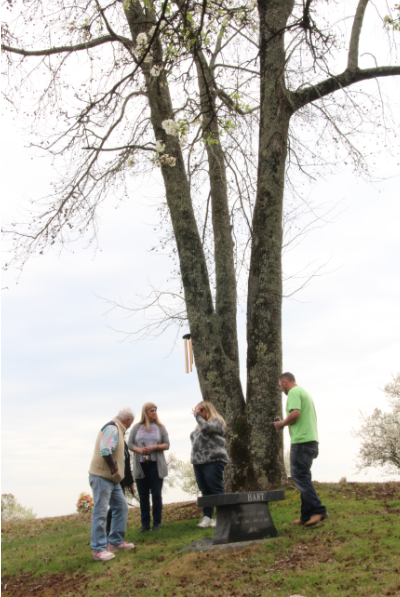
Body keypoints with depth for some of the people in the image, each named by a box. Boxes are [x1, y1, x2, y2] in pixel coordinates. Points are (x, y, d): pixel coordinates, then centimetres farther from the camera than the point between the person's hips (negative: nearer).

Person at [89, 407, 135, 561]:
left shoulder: (116, 428, 15)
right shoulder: (112, 428, -16)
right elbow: (105, 451, -29)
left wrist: (115, 468, 10)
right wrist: (113, 467, -19)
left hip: (111, 479, 10)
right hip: (102, 477, -10)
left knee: (121, 507, 14)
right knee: (100, 512, -5)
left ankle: (116, 541, 23)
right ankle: (98, 549, 1)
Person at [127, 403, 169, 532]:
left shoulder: (160, 427, 7)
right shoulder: (137, 427, 9)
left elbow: (166, 445, 4)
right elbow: (130, 444, 5)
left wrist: (155, 447, -14)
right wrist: (139, 450, -14)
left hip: (156, 465, -1)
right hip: (140, 465, 1)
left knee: (156, 494, 0)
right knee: (143, 496, 4)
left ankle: (157, 523, 10)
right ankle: (145, 524, 13)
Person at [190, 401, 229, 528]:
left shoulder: (216, 421, 0)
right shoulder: (199, 426, 24)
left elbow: (206, 427, -19)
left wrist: (197, 415, -6)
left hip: (213, 460, -8)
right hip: (198, 462, 8)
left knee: (216, 489, -8)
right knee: (205, 490, 7)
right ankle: (207, 517, 9)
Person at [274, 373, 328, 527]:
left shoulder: (294, 392, -7)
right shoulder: (305, 392, 23)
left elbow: (295, 413, -22)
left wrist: (282, 423, -6)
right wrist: (286, 423, 21)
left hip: (301, 440, -10)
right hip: (312, 439, 10)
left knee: (299, 476, -9)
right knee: (303, 477, 11)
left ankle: (318, 510, -15)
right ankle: (307, 516, 11)